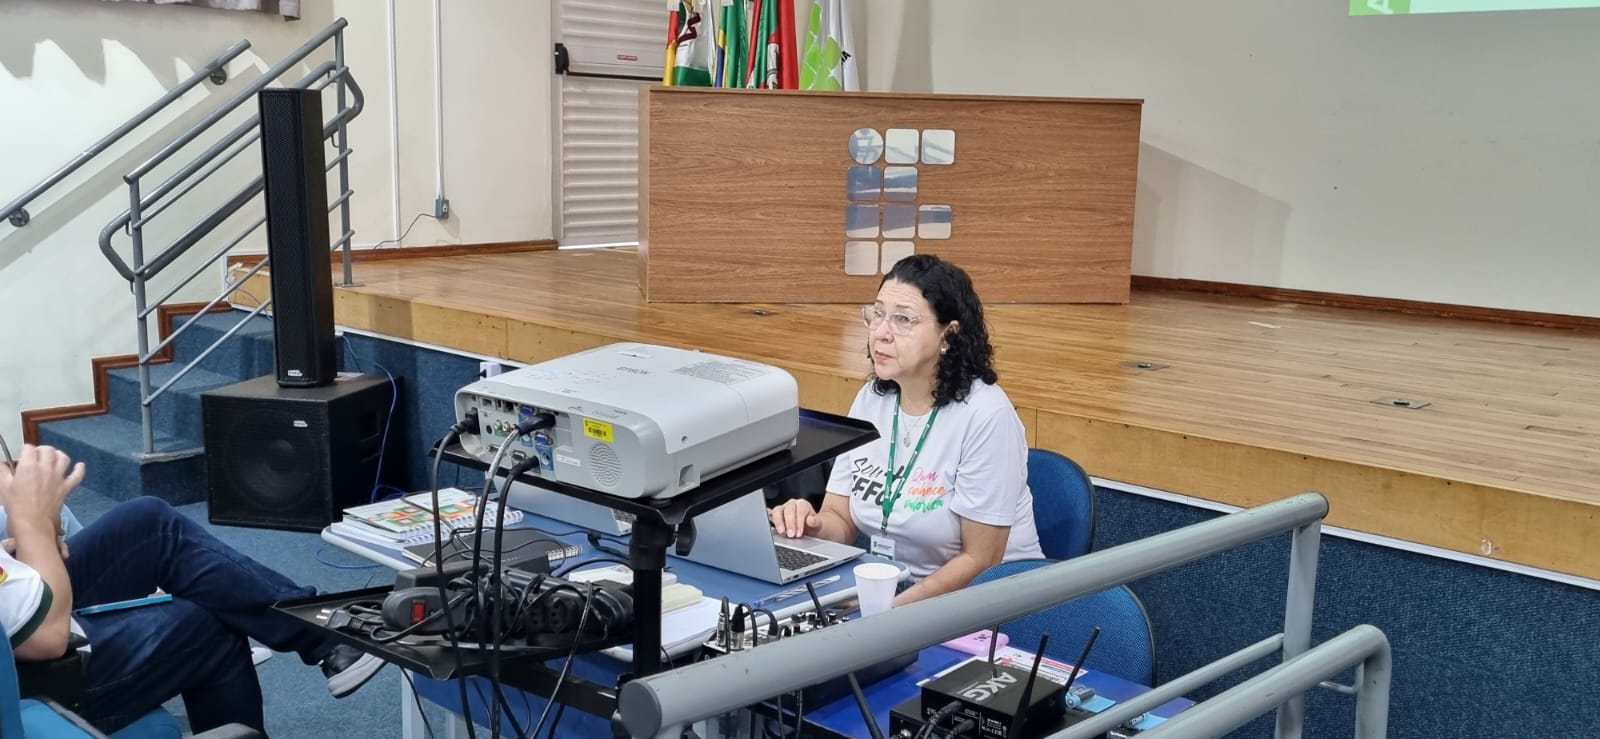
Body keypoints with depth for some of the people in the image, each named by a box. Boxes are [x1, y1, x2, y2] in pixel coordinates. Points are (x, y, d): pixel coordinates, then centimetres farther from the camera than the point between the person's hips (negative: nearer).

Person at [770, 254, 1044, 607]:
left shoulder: (985, 415, -18)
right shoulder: (870, 399, 2)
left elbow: (979, 562, -15)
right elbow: (842, 521, 5)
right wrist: (811, 523, -17)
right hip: (886, 590, 6)